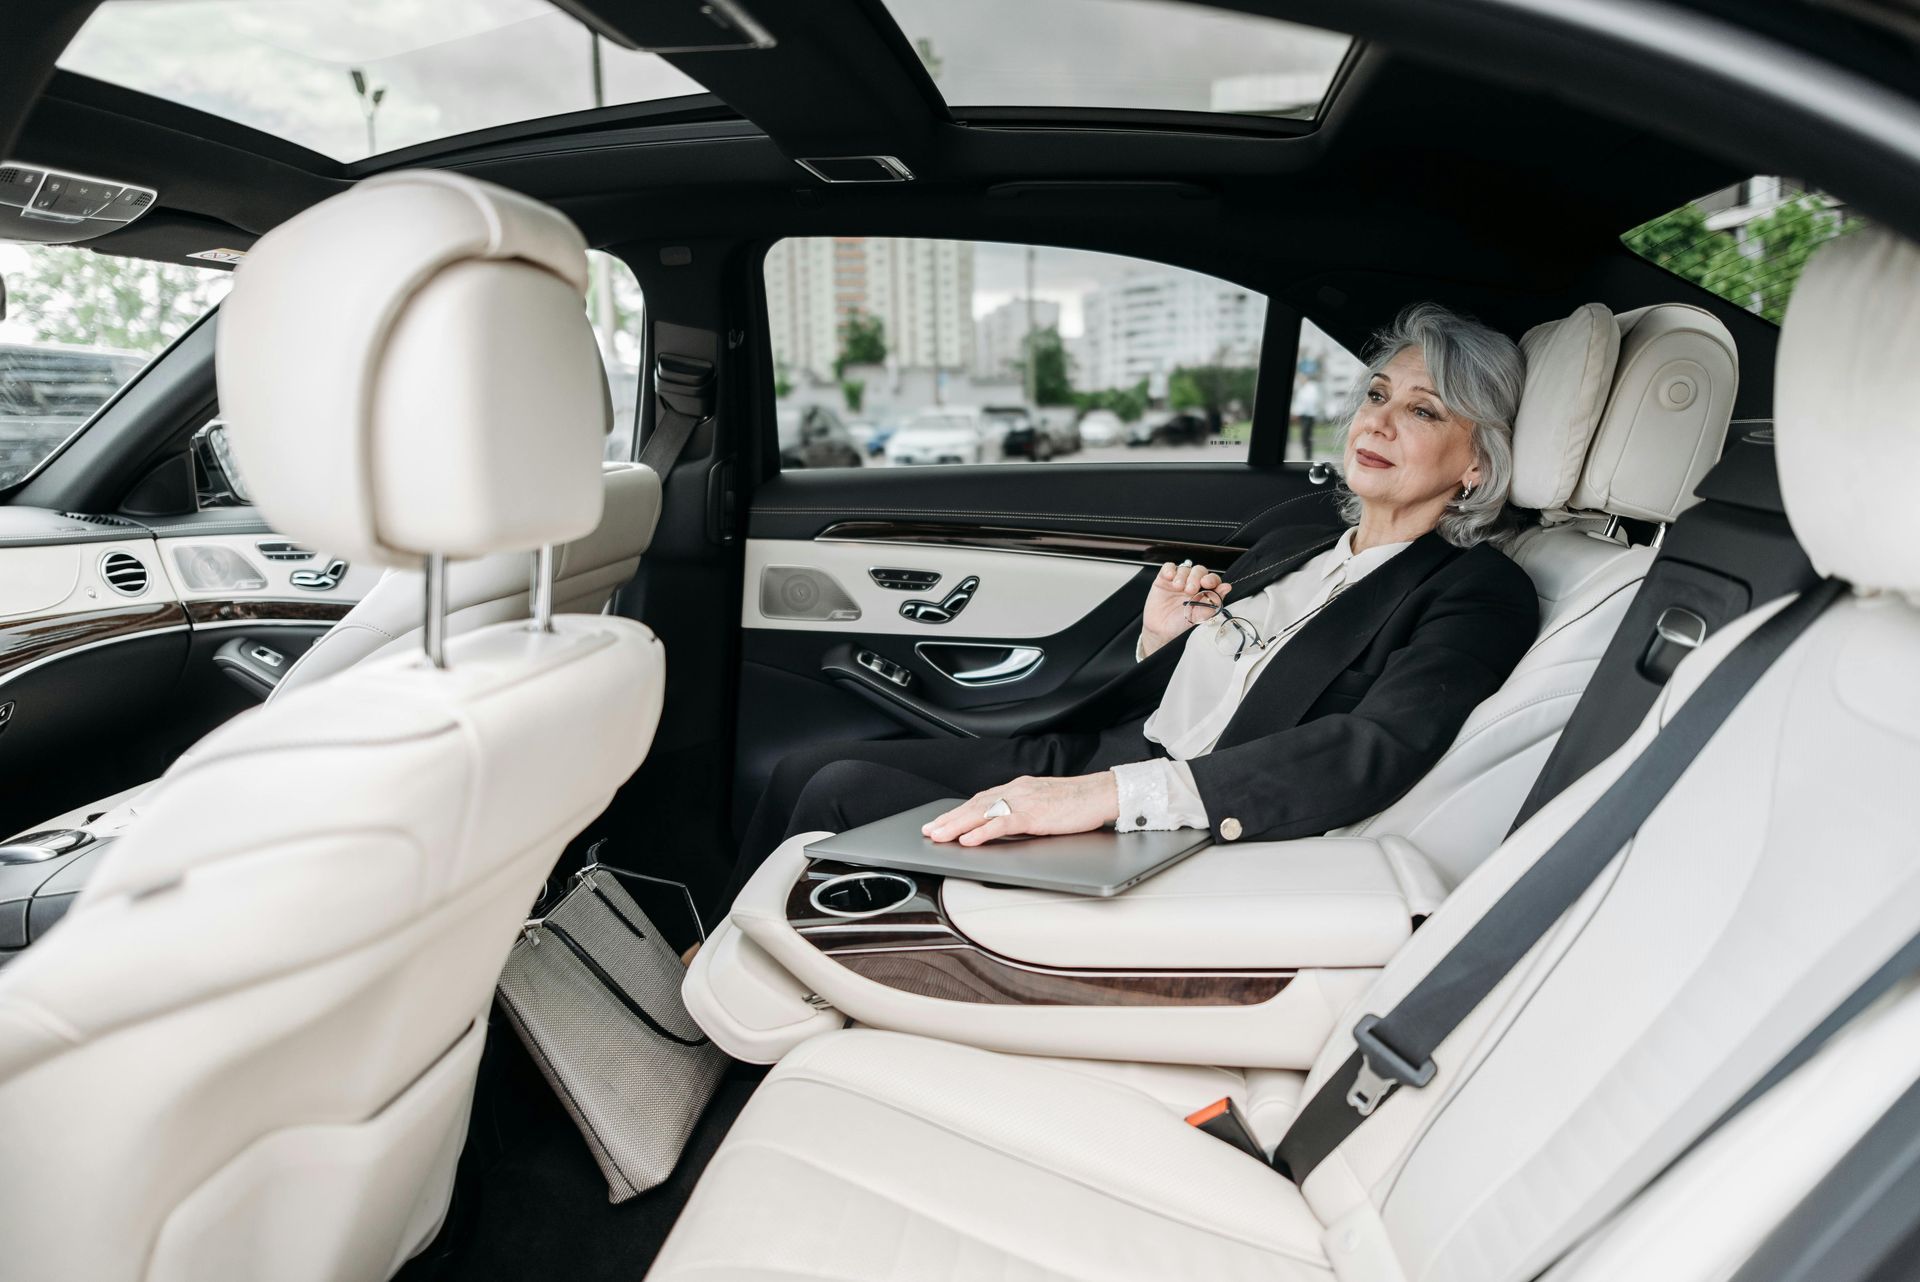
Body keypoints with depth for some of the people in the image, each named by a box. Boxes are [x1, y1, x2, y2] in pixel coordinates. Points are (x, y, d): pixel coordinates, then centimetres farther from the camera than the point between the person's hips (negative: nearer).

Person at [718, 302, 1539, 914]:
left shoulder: (1478, 595, -5)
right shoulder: (1293, 541, 17)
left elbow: (1370, 756, -25)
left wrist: (1111, 793, -33)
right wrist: (1159, 643, -2)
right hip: (1083, 768, 7)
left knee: (844, 794, -15)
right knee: (806, 769, -3)